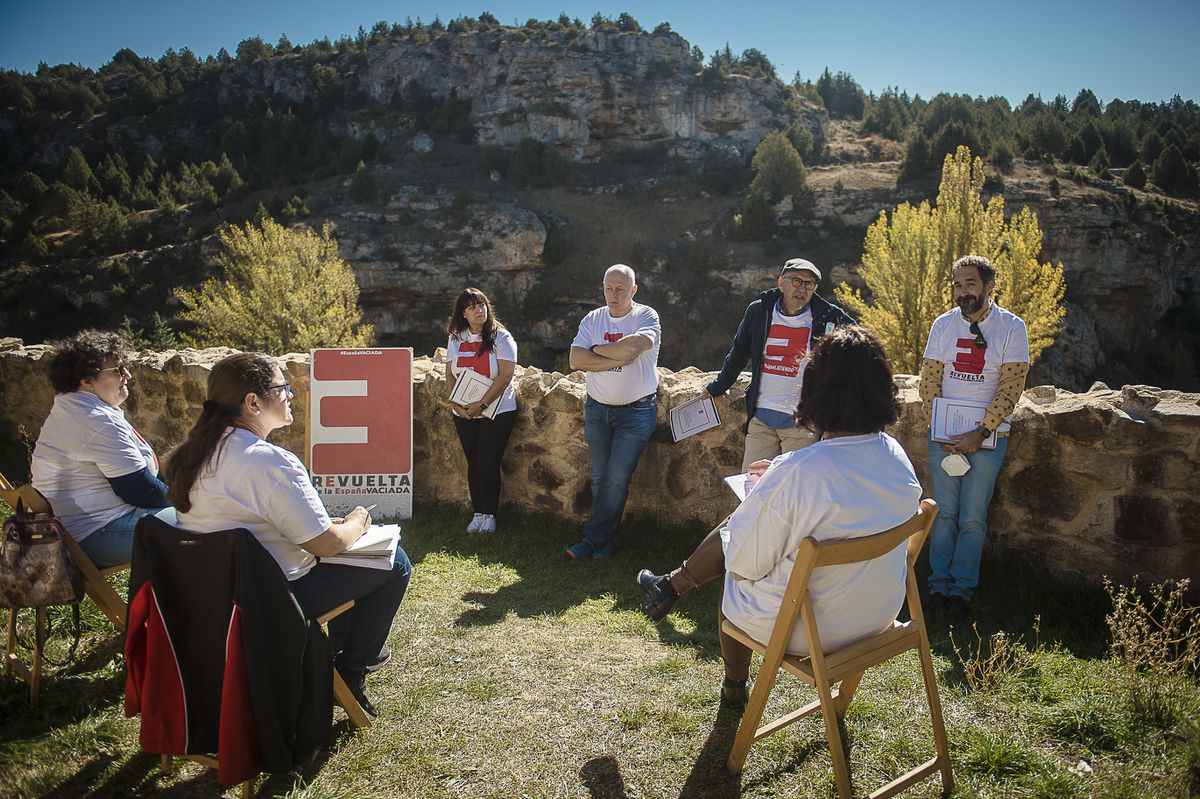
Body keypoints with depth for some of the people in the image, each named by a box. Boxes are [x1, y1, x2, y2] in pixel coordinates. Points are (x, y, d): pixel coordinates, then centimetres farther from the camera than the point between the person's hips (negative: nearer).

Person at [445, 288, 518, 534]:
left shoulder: (500, 337, -7)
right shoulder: (456, 339, 7)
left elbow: (505, 375, -15)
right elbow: (450, 375, 8)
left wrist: (482, 405, -20)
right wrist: (455, 404, -9)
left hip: (497, 411, -4)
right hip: (463, 413, 4)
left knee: (488, 464, -4)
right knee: (473, 465, 9)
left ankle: (489, 514, 12)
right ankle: (477, 513, 21)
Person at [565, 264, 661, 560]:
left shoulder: (647, 317, -7)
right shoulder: (593, 319, 5)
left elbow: (631, 347, -28)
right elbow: (576, 360, -8)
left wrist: (597, 350, -12)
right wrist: (618, 359, -17)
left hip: (637, 411, -4)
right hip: (597, 408, 4)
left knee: (617, 477, -7)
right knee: (600, 477, 7)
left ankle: (594, 539, 4)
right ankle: (607, 539, 20)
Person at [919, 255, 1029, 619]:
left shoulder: (1011, 327, -4)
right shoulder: (943, 324, 3)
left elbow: (1010, 388, -9)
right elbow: (929, 380, 3)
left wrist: (980, 433, -15)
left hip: (987, 436, -2)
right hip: (943, 435, 2)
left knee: (973, 517, 2)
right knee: (944, 511, 6)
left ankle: (963, 588, 14)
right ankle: (939, 583, 16)